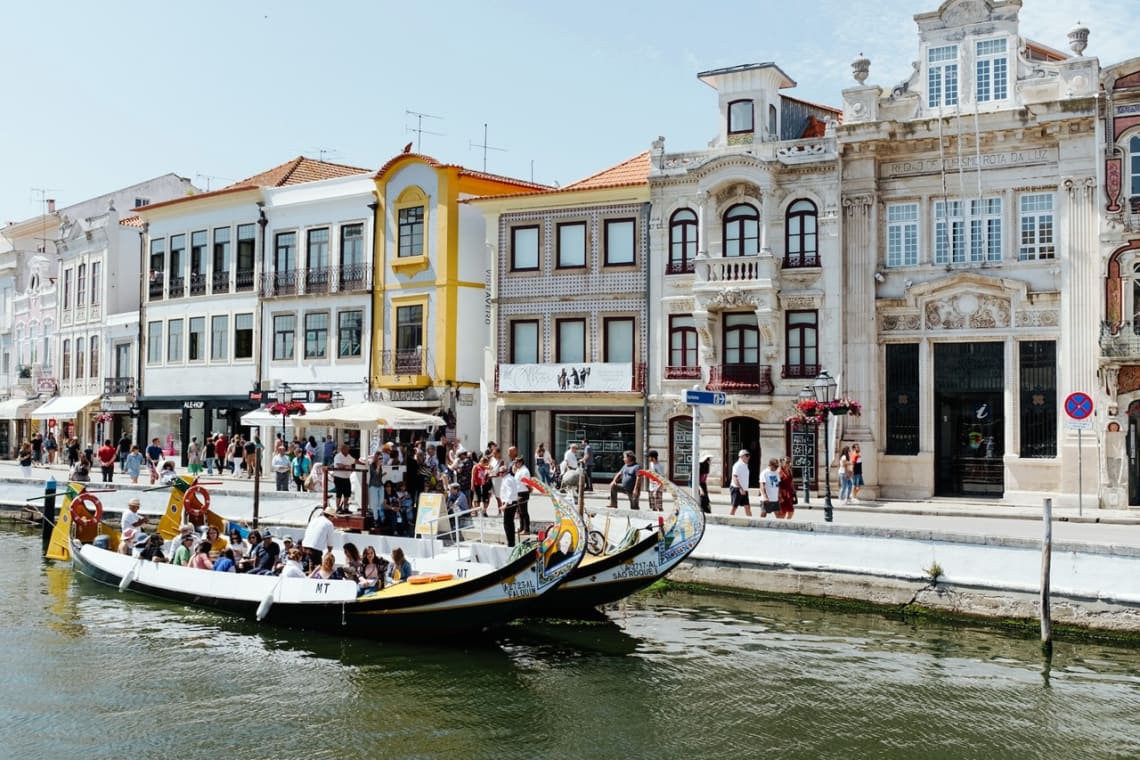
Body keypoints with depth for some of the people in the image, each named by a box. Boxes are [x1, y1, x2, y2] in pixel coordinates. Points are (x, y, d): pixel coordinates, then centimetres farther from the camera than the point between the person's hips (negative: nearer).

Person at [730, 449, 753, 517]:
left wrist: (745, 489, 20)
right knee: (734, 507, -5)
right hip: (737, 489, -9)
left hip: (744, 490, 9)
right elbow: (734, 478, -22)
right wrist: (740, 488, -30)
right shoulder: (738, 465, -14)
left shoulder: (745, 465, 15)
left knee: (747, 507, 6)